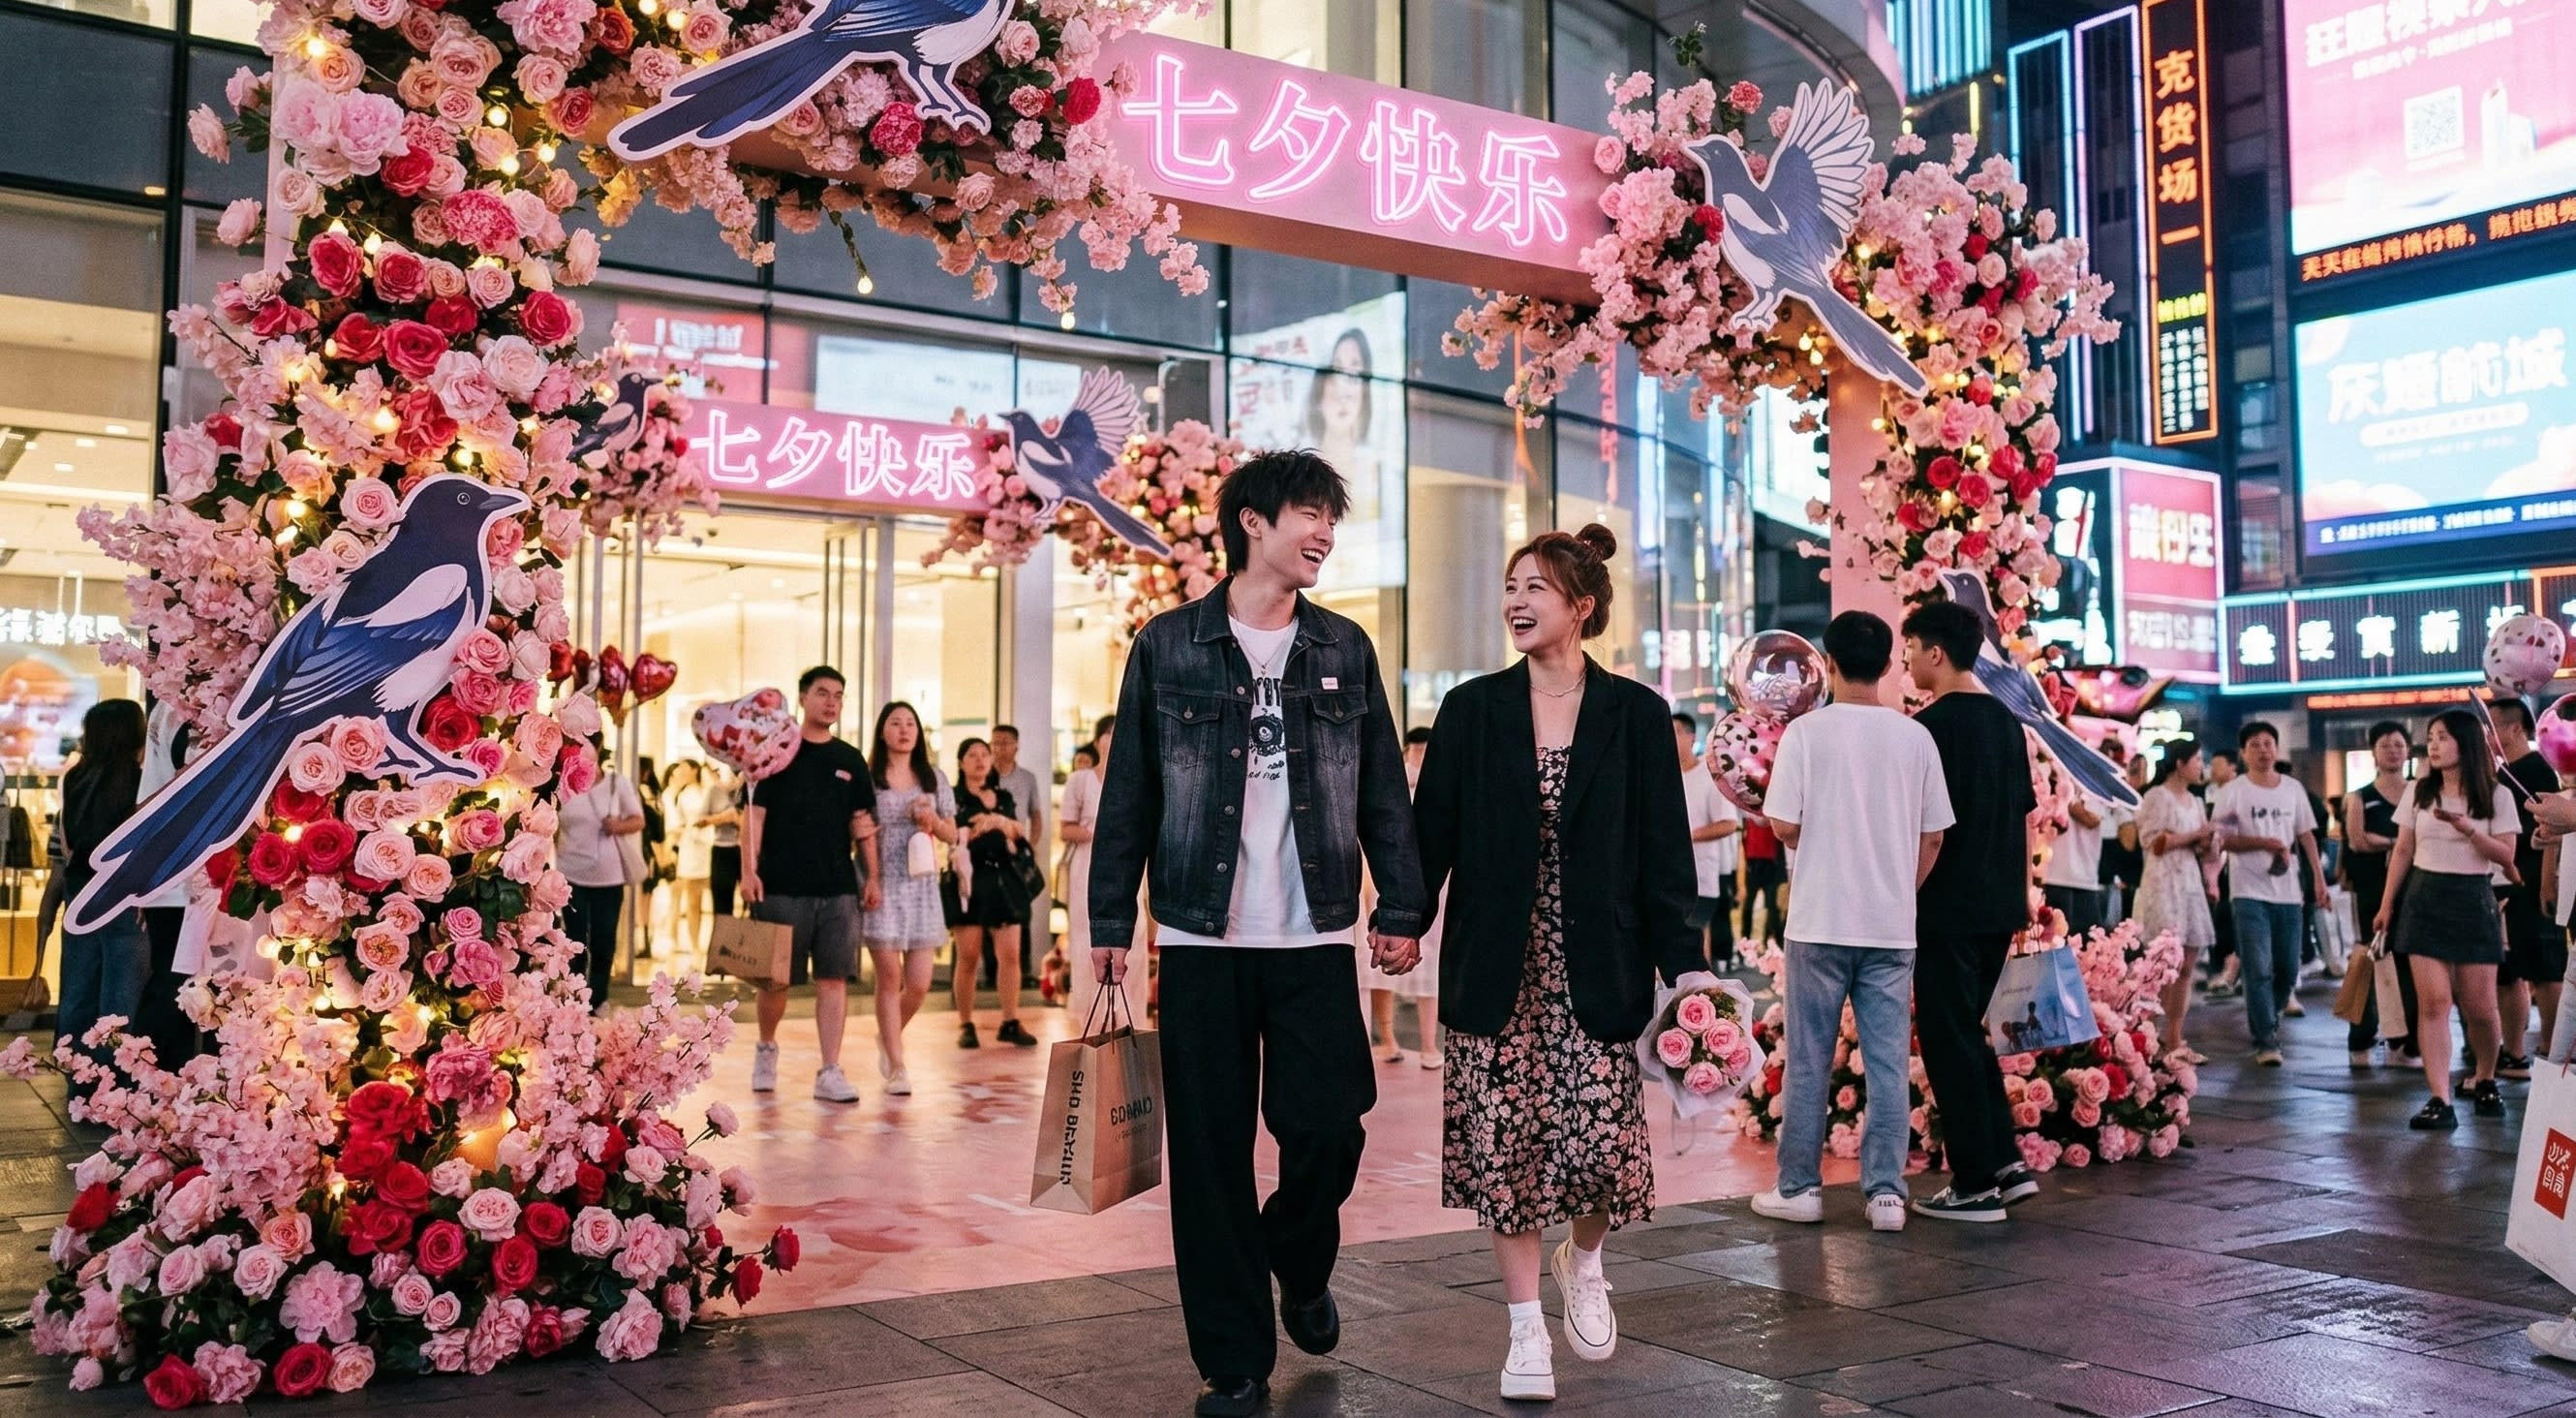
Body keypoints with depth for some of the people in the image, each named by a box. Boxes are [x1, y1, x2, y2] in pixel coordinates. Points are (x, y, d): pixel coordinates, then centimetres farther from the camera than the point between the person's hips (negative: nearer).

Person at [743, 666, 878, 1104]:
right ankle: (766, 1048, 32)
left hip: (838, 888, 3)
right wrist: (749, 870, -12)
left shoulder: (850, 760, 12)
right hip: (782, 886, -2)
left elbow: (863, 822, 14)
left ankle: (830, 1072, 2)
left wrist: (872, 875, 7)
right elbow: (753, 812, -3)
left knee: (834, 979, -2)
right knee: (776, 979, 5)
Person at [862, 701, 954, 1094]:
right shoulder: (866, 778, 1)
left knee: (919, 984, 1)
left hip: (922, 887, 3)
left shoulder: (934, 779, 11)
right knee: (889, 977, -2)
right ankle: (897, 1068, 8)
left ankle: (888, 1037, 30)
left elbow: (951, 836, 14)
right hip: (881, 885, -3)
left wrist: (932, 820, -6)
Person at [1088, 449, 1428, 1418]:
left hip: (1316, 939, 2)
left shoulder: (1344, 650, 8)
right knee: (1211, 1153, 2)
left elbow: (1383, 793, 8)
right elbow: (1129, 793, 2)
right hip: (1202, 939, -1)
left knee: (1327, 1128, -4)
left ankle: (1300, 1266, 29)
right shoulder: (1167, 646, 2)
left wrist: (1402, 909, 2)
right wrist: (1110, 922, 0)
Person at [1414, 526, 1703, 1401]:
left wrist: (1686, 961, -8)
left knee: (1601, 1140, -4)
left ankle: (1584, 1264, 29)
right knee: (1505, 1146, 3)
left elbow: (1664, 848, -1)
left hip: (1596, 969, -1)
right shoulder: (1472, 711, 4)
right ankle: (1528, 1331, 18)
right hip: (1497, 968, 1)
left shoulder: (1634, 714, 1)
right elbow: (1432, 834, 3)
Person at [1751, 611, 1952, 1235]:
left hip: (1821, 921, -2)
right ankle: (1886, 1191, 9)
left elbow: (1784, 826, -10)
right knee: (1888, 1061, 7)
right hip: (1893, 925, 3)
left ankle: (1800, 1187, 13)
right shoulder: (1915, 737, 2)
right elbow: (1932, 838, 5)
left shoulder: (1806, 731, -7)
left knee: (1808, 1060, 7)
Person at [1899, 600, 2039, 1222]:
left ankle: (1976, 1184, 5)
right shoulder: (2007, 722, 11)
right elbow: (2027, 815, 15)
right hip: (2000, 907, 8)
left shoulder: (1931, 725, -13)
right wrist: (2022, 892, 21)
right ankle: (2007, 1164, 16)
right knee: (1969, 1033, 18)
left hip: (1948, 908, -8)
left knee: (1949, 1041, 1)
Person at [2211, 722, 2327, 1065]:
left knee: (2287, 970, 10)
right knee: (2259, 970, -9)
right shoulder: (2231, 792, -4)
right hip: (2250, 892, -4)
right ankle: (2266, 1041, -6)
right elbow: (2222, 840, -7)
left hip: (2288, 893, 4)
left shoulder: (2293, 788, 9)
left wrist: (2319, 877, 7)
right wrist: (2266, 843, -16)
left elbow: (2306, 835, 13)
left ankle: (2264, 1020, 33)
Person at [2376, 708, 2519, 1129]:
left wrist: (2466, 828, -20)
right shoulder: (2419, 792, 7)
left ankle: (2484, 1081, 29)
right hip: (2425, 899, 1)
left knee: (2480, 1008, 1)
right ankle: (2440, 1101, -10)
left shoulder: (2496, 795, 0)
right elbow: (2402, 852, 10)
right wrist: (2386, 906, 7)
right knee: (2433, 1002, -8)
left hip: (2473, 900, -1)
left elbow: (2506, 856, -5)